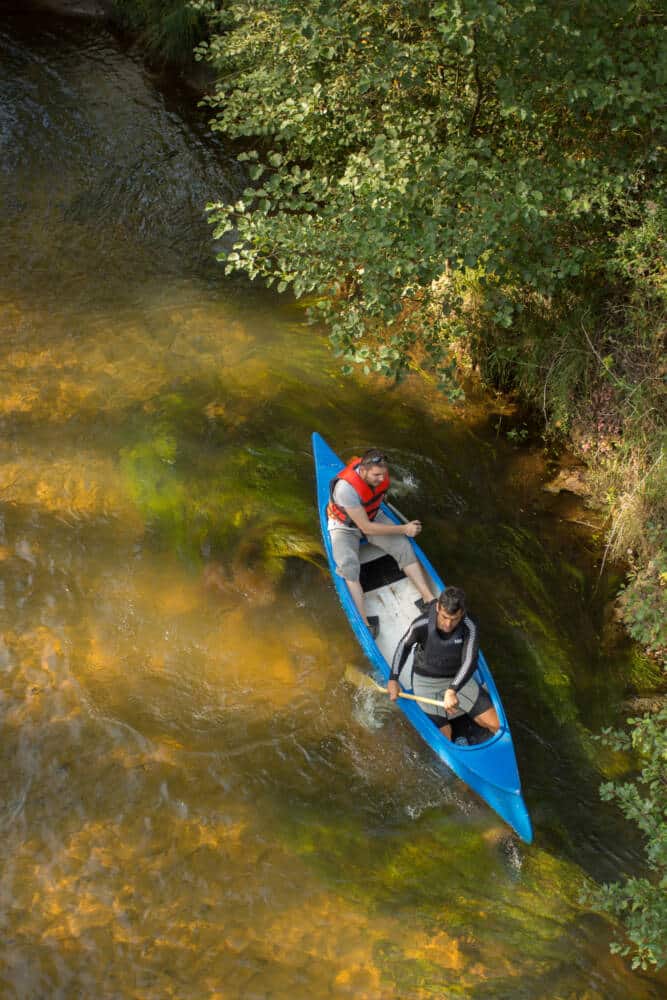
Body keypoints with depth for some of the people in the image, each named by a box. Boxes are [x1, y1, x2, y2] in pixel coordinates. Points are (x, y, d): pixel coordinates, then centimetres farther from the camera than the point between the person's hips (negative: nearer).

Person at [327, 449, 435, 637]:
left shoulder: (380, 473, -18)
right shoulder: (346, 487, -37)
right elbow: (367, 528, -31)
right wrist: (404, 529, -26)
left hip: (373, 517, 6)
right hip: (345, 526, -5)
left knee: (403, 546, -13)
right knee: (348, 565, -29)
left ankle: (428, 598, -14)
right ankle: (364, 621, -36)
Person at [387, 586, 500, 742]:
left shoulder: (469, 627, -24)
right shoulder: (422, 625, -24)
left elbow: (469, 662, -34)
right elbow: (404, 645, -2)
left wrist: (452, 690, -50)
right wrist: (393, 679, -4)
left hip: (458, 679, 2)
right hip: (426, 681, -2)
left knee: (496, 724, -4)